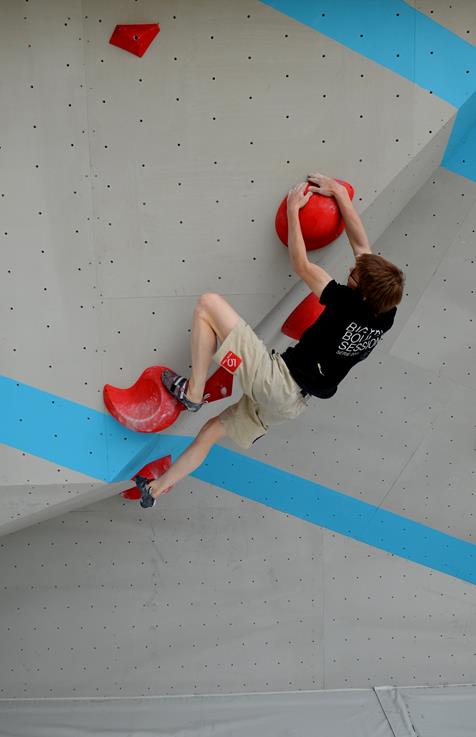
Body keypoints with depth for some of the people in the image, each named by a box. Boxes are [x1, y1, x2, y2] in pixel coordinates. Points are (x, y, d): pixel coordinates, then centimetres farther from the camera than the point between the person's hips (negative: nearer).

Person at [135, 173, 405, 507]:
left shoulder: (349, 304, -20)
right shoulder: (386, 316, 1)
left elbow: (301, 264, -9)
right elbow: (362, 245, 8)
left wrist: (293, 208, 2)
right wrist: (340, 193, 10)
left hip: (275, 378, -9)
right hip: (293, 402, 9)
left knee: (209, 303, -10)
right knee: (212, 431, 23)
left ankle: (192, 392, -4)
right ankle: (156, 489, 37)